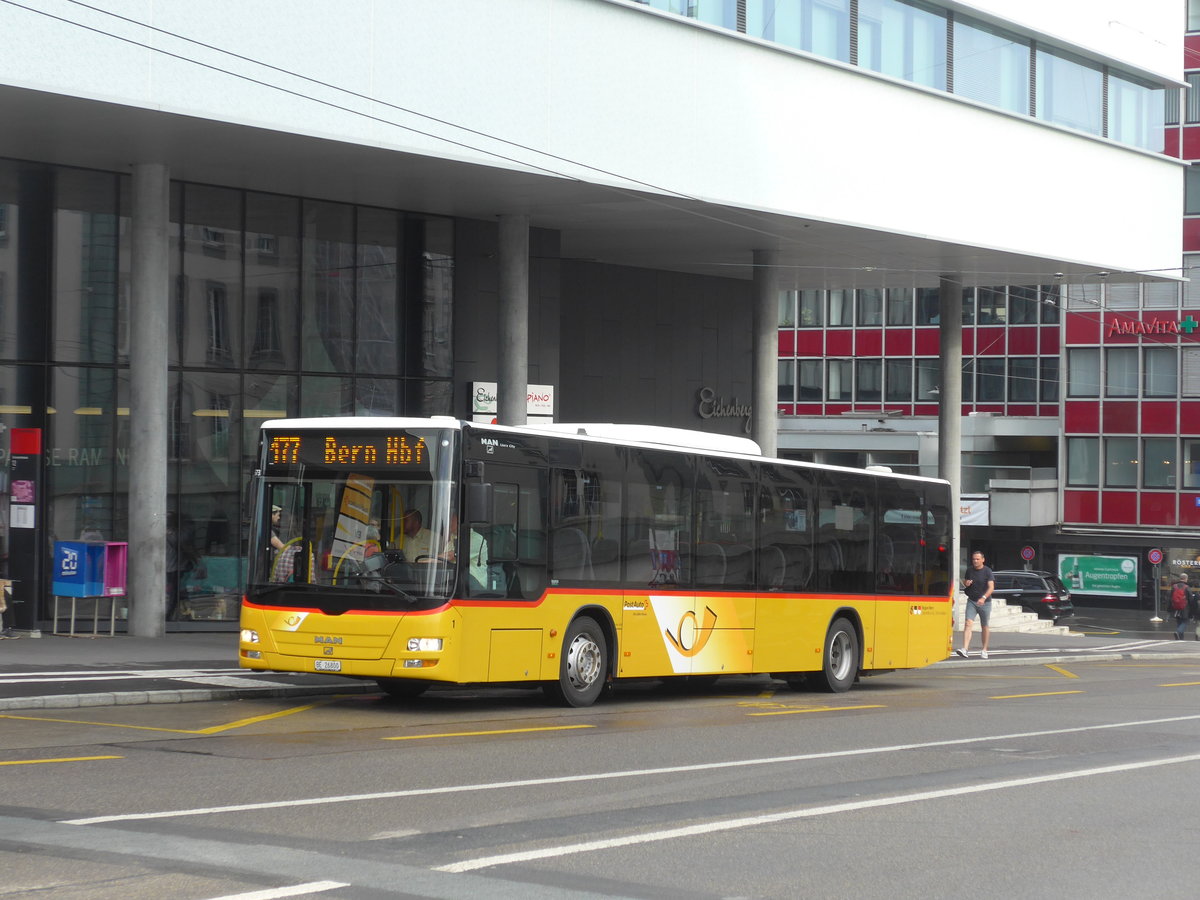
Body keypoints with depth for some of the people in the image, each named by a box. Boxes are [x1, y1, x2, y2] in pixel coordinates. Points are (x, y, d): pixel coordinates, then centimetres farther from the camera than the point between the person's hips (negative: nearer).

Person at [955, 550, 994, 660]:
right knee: (968, 624, -14)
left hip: (985, 602, -3)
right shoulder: (970, 571, 7)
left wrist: (984, 598, -33)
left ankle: (984, 650, 23)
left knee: (985, 627, 8)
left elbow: (991, 587, -17)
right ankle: (965, 649, -24)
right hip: (971, 601, 3)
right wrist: (966, 584, -3)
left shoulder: (987, 571, -7)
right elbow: (965, 583, 23)